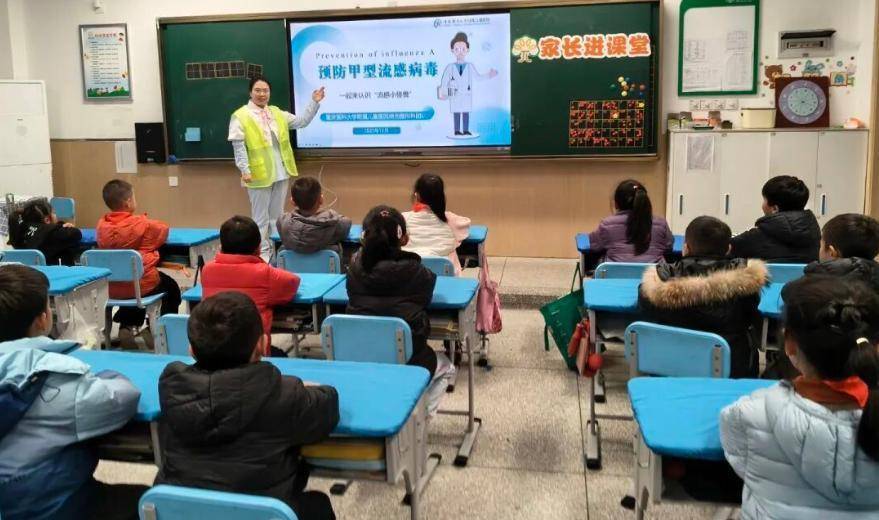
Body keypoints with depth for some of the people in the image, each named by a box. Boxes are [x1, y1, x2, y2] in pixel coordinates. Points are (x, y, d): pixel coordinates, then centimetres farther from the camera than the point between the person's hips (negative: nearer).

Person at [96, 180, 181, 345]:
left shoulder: (101, 225, -6)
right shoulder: (142, 224, -16)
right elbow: (164, 229, 4)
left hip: (111, 288, 5)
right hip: (142, 285, -5)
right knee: (171, 287, 26)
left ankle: (126, 326, 36)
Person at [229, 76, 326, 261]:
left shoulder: (277, 113, 12)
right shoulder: (240, 116, -6)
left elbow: (301, 121, 12)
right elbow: (238, 146, -11)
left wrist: (314, 103, 2)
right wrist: (245, 170, -17)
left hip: (281, 171, 6)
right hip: (259, 173, -6)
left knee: (277, 214, 15)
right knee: (261, 216, 2)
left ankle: (277, 249, 26)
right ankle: (263, 252, 10)